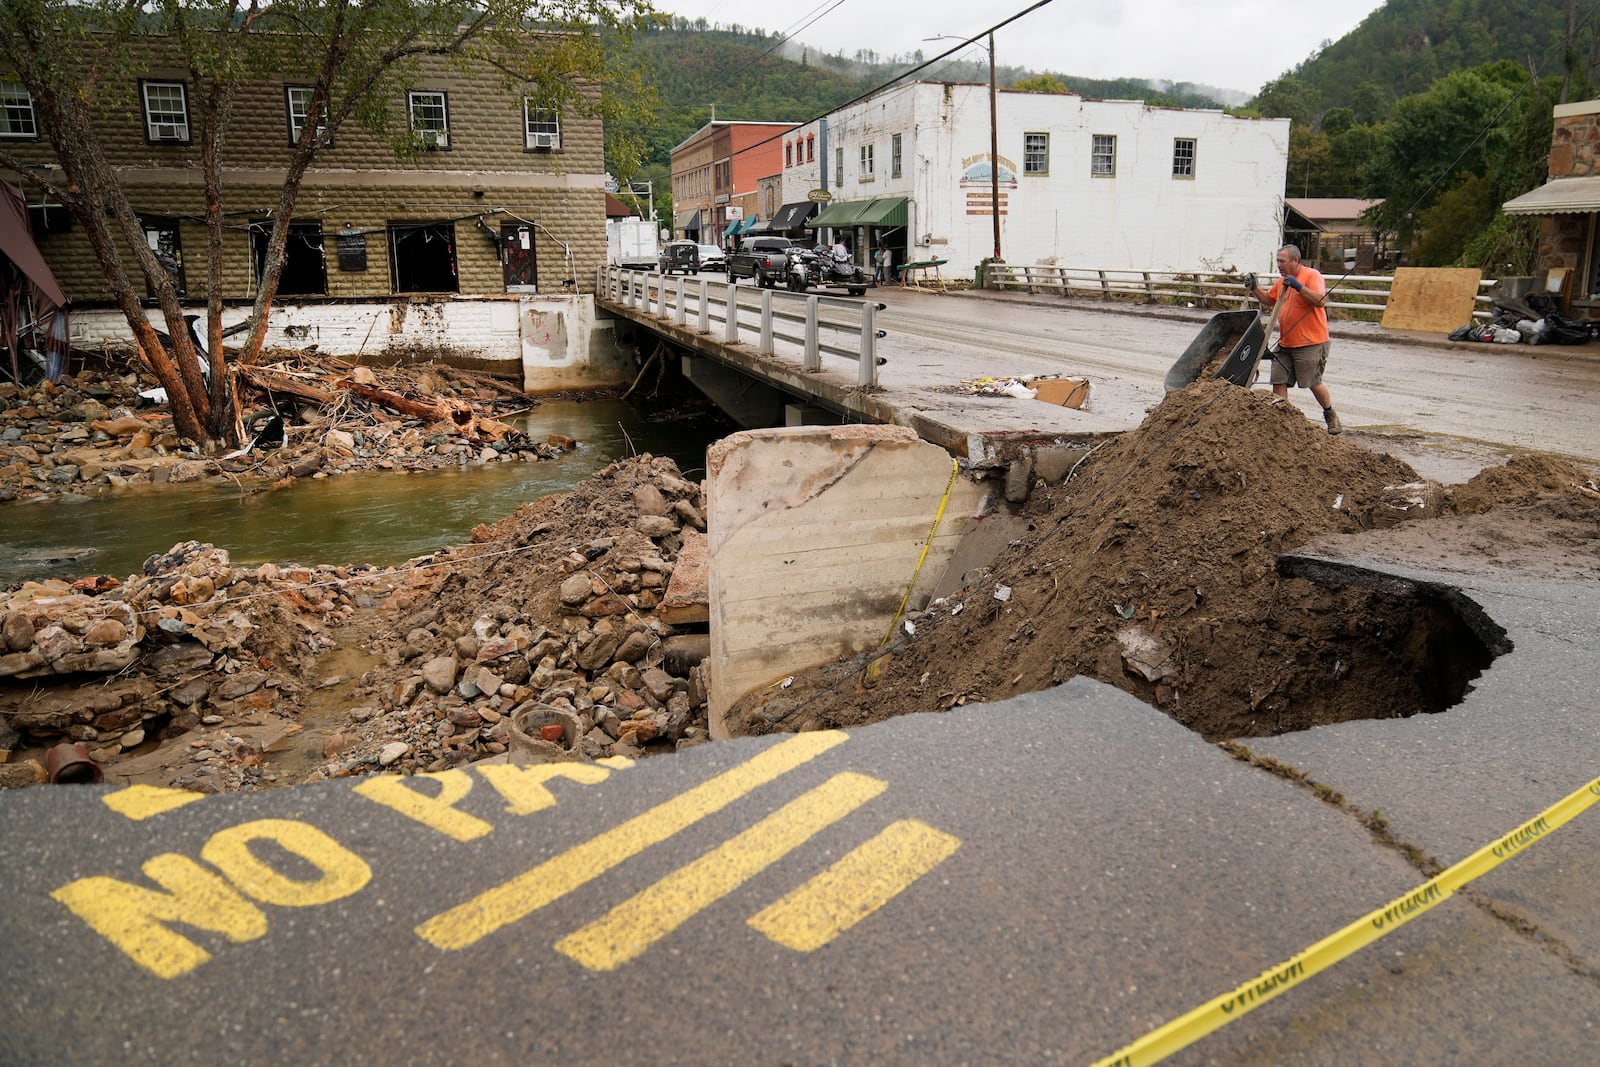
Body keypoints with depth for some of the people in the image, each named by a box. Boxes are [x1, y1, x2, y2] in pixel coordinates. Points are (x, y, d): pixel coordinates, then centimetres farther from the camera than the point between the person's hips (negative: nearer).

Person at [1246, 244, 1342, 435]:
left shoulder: (1312, 275, -11)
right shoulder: (1282, 280, 12)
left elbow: (1320, 301, -24)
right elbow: (1269, 299, 25)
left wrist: (1299, 286, -32)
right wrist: (1254, 288, 8)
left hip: (1310, 343, -7)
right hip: (1285, 343, 7)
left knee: (1313, 383, 2)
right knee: (1279, 381, 1)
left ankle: (1330, 415, 24)